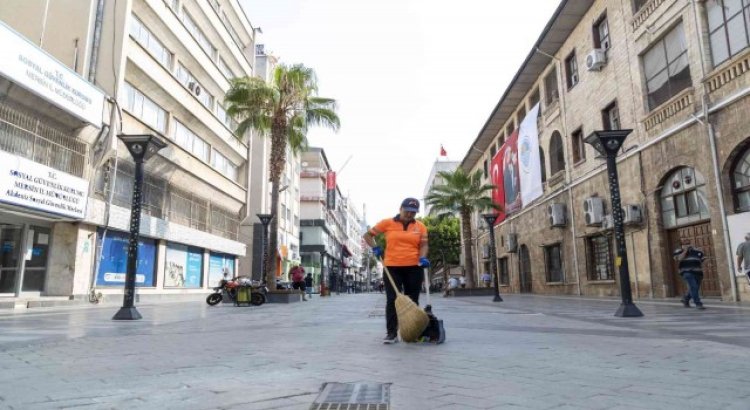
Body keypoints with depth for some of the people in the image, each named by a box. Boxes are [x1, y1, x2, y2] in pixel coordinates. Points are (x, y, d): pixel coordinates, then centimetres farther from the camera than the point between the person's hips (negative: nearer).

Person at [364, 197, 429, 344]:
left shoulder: (420, 226, 6)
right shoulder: (387, 223, 2)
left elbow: (423, 245, 2)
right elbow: (368, 235, 7)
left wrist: (423, 258, -18)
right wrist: (375, 248, -8)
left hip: (414, 268, 2)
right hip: (392, 267, -1)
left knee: (413, 300, 8)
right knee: (392, 300, -2)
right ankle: (391, 333, 4)